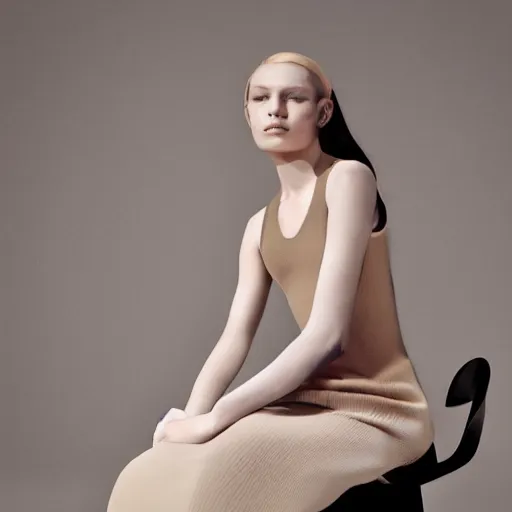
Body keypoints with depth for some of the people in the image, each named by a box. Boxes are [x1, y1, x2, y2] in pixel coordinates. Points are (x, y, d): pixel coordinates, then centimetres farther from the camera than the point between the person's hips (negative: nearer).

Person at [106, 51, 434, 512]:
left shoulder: (348, 178, -10)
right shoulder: (261, 227, 13)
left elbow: (327, 332, -19)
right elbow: (235, 339, 3)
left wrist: (217, 417, -21)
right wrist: (191, 416, -16)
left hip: (375, 407, -6)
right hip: (313, 401, 6)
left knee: (230, 465, -30)